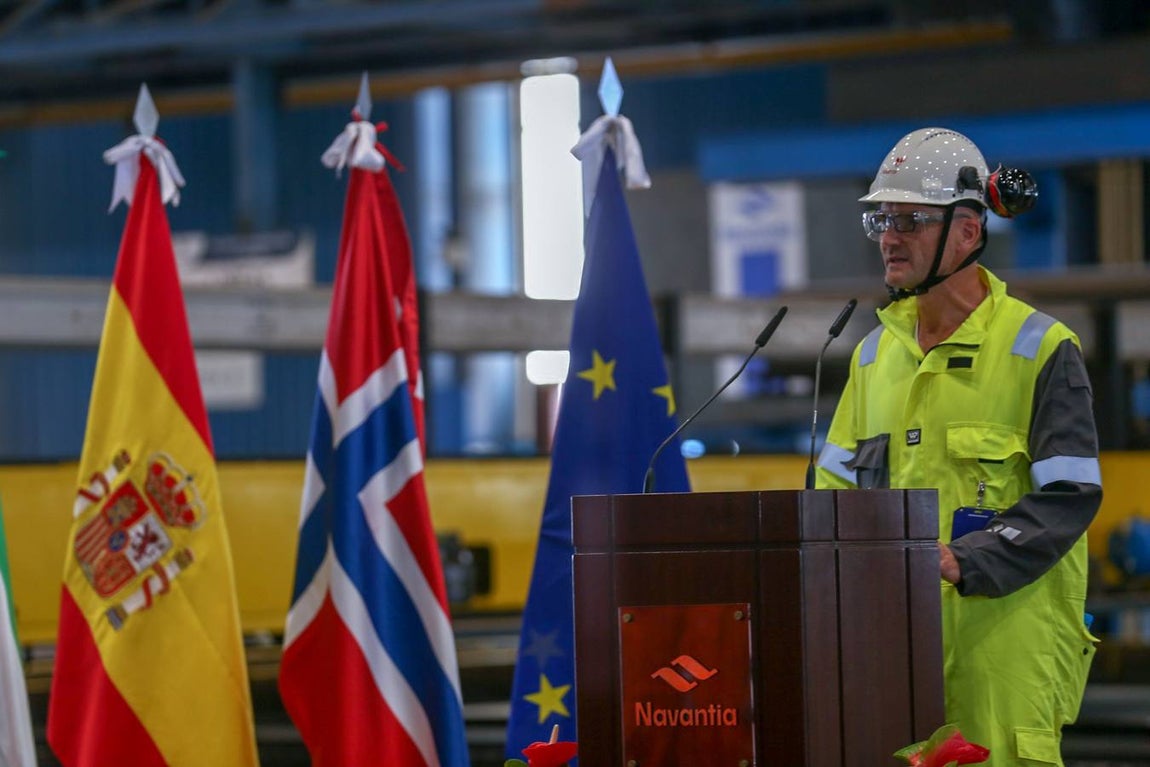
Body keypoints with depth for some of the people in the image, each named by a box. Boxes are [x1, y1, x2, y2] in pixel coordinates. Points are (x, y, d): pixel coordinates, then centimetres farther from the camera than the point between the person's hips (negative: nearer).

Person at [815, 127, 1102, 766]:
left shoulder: (1039, 349, -2)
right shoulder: (875, 353, 16)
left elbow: (1070, 497, -8)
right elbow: (839, 489, 19)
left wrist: (964, 563, -20)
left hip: (1005, 630, -5)